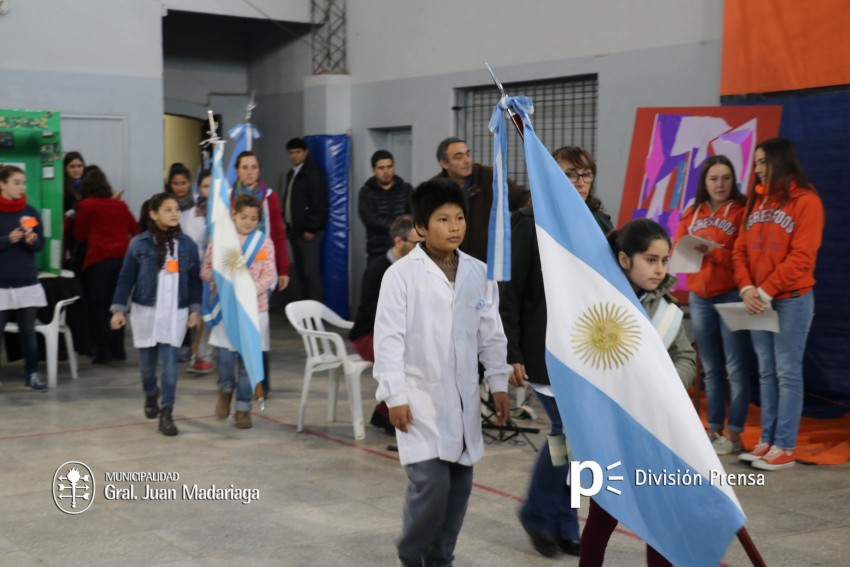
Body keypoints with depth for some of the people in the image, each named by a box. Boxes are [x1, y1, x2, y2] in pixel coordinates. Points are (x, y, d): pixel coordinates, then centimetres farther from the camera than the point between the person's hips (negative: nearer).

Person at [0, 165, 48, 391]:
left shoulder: (30, 212, 3)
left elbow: (40, 244, 5)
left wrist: (31, 241, -16)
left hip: (28, 282, 3)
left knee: (28, 331, 10)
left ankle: (32, 374, 19)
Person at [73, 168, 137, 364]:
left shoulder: (85, 206, -1)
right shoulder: (120, 205, 9)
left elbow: (80, 236, 4)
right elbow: (135, 229, 14)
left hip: (98, 259, -4)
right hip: (123, 257, 4)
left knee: (99, 306, 3)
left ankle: (103, 351, 1)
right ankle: (118, 349, 16)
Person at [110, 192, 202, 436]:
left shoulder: (187, 244, 1)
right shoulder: (139, 243, -5)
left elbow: (194, 280, 6)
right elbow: (126, 278, -2)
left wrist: (195, 309, 0)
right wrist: (119, 309, -6)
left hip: (176, 312, 0)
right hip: (145, 310, 0)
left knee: (169, 362, -7)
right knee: (147, 361, 13)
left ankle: (166, 414, -2)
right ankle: (150, 396, 42)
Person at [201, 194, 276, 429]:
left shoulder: (264, 242, 1)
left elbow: (270, 276, -5)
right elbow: (206, 270, 5)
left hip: (254, 307, 0)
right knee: (226, 354, -7)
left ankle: (243, 408, 14)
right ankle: (226, 389, 24)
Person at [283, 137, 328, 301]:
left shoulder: (313, 173, -9)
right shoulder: (292, 174, 18)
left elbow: (318, 204, -16)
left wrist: (311, 229, -18)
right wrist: (286, 222, 14)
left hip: (308, 231, -8)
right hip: (294, 229, 9)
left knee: (311, 271, -11)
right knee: (300, 271, 10)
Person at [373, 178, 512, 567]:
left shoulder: (478, 273, 4)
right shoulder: (402, 274, -10)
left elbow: (491, 333, 11)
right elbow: (389, 338, -10)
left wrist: (499, 383, 8)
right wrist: (395, 395, -12)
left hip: (463, 398, 5)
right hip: (420, 397, -5)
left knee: (459, 485, 9)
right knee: (430, 484, -11)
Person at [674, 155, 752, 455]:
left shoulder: (742, 210, -5)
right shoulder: (692, 213, 11)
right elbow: (677, 252, 9)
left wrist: (714, 252, -23)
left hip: (732, 297, -5)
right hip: (699, 298, 5)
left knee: (735, 368, -4)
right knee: (711, 369, 12)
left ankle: (734, 434, 1)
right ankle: (714, 429, 20)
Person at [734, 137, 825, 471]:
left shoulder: (805, 201, -8)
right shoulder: (756, 200, 13)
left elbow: (802, 257, -15)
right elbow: (741, 249, 8)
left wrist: (766, 291, -17)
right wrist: (747, 288, -8)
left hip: (792, 300, -6)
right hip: (758, 300, 7)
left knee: (787, 373, -4)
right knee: (766, 372, 9)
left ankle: (785, 448, -1)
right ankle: (767, 441, 14)